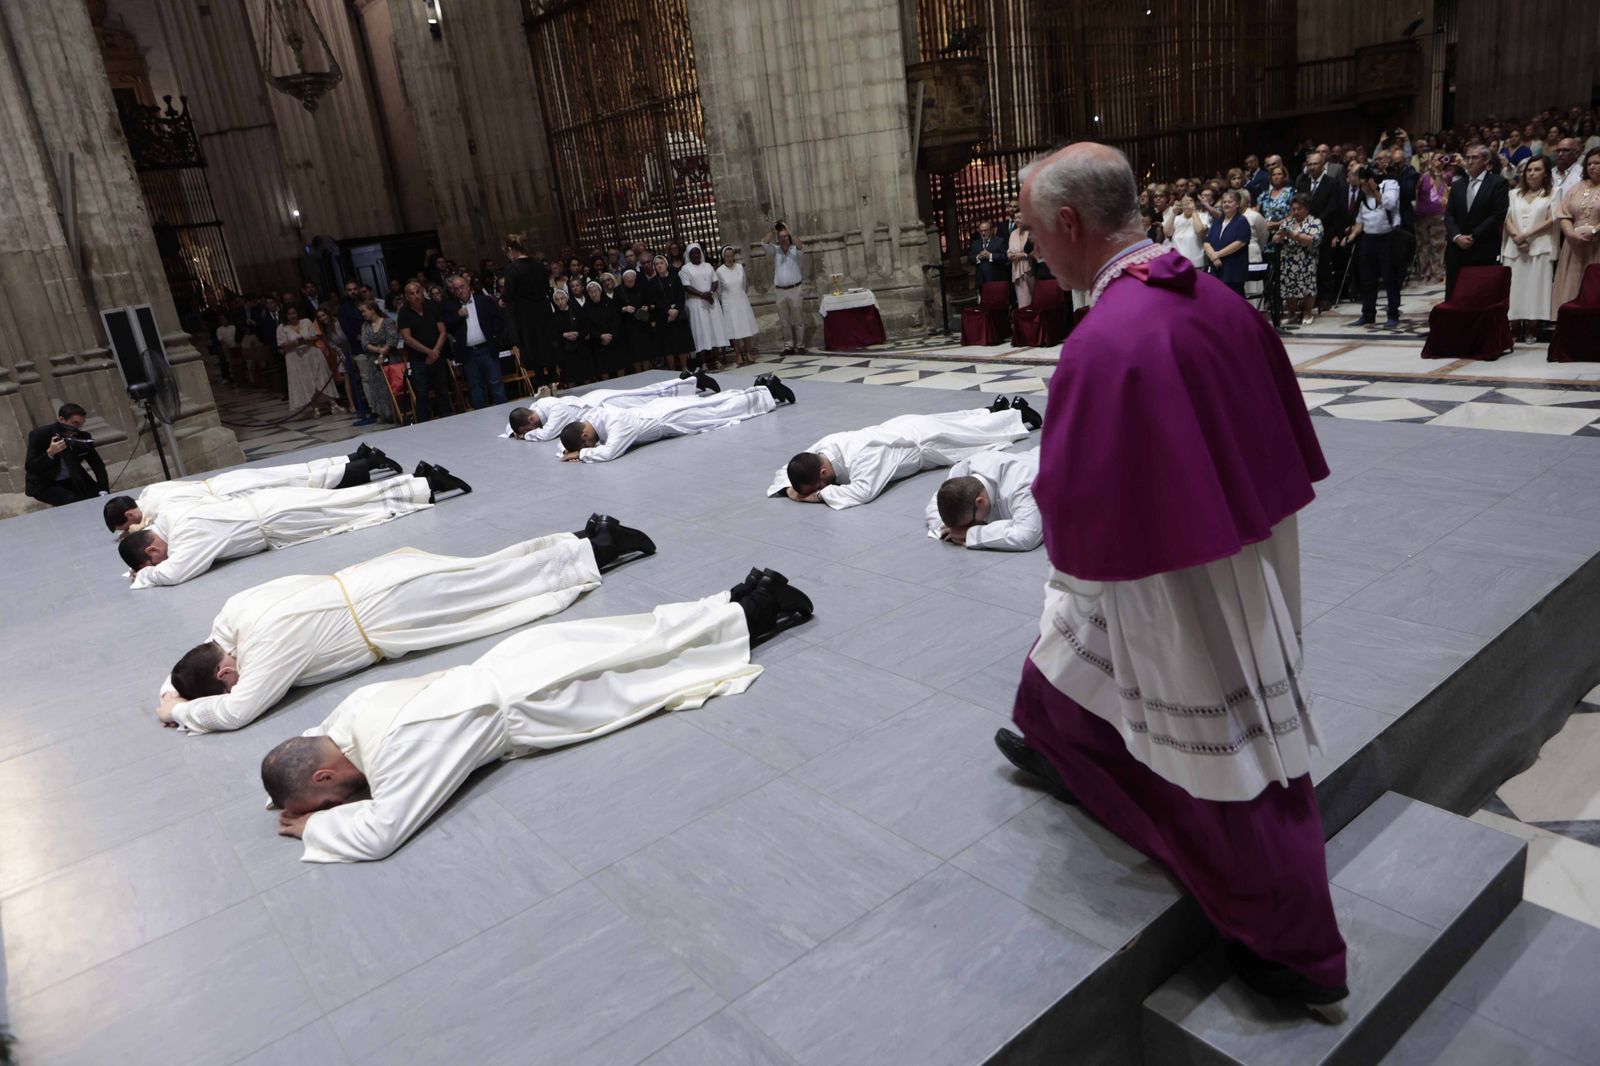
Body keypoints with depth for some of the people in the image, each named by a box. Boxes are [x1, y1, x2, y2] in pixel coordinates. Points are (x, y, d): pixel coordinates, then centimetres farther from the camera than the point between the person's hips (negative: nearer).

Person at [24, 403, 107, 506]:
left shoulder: (82, 436, -2)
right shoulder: (39, 435, -13)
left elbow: (98, 464, -2)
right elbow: (30, 468, -17)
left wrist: (103, 490, -17)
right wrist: (50, 453, -34)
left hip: (72, 482, 4)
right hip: (44, 485, -4)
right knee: (75, 501, -28)